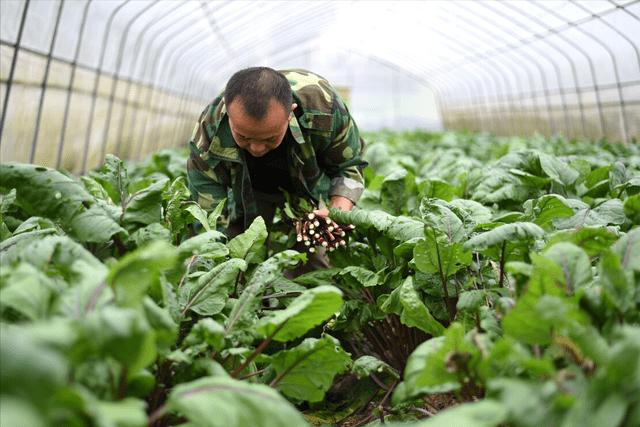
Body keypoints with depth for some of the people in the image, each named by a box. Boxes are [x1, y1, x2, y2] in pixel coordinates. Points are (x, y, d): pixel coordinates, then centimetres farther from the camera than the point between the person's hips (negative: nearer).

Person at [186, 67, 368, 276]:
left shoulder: (323, 105, -35)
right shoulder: (208, 134, -36)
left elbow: (349, 165, -17)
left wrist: (339, 213, -35)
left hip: (310, 185, 1)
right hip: (248, 190, 0)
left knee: (312, 269, -6)